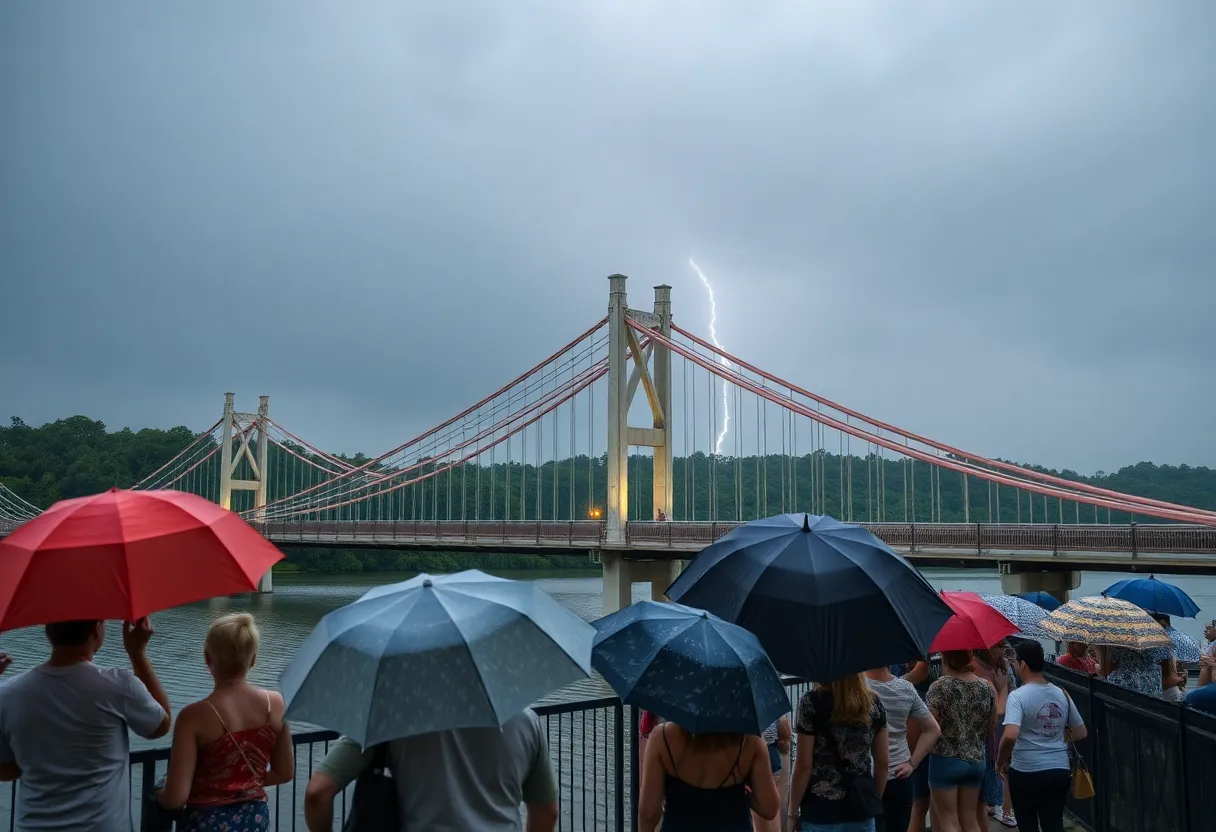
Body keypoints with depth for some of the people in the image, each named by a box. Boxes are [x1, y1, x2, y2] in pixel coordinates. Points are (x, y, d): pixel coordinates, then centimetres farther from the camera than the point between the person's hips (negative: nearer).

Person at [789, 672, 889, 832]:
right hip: (861, 811, 4)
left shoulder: (813, 701, -12)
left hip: (820, 814, -4)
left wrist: (793, 812, -2)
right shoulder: (874, 703, 2)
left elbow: (804, 765, -11)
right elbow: (882, 763, 6)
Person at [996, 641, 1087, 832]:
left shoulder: (1018, 696, -15)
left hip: (1025, 773, -4)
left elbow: (1010, 735, -27)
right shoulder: (1062, 694, 3)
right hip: (1060, 771, 4)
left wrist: (1001, 761, -11)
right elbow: (1081, 733, 12)